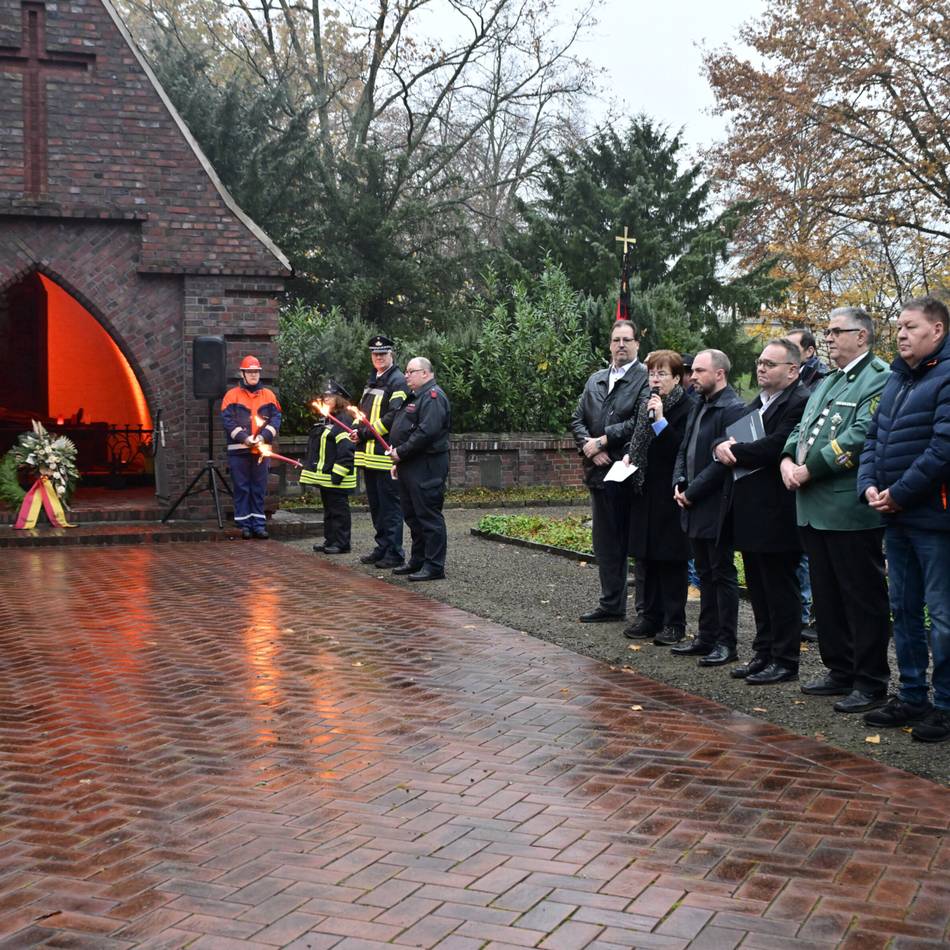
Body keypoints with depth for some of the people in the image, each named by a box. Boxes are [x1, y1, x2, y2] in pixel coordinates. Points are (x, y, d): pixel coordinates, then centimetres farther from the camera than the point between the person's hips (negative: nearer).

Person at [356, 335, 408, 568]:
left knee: (389, 504, -5)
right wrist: (357, 430, 6)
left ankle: (394, 552, -1)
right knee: (375, 504, 14)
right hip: (369, 453, 9)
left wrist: (368, 432, -16)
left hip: (386, 452, -9)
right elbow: (362, 410, 27)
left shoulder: (397, 381, -8)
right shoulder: (372, 381, 20)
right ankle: (382, 547, 23)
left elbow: (394, 415, -17)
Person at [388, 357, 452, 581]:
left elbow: (427, 431, -24)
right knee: (413, 515, 16)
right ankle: (418, 561, 26)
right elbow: (402, 429, 27)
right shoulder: (415, 396, 20)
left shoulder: (433, 396, -13)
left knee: (428, 515, -7)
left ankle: (434, 566, -4)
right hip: (410, 466, 11)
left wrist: (402, 452, -19)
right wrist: (397, 455, 11)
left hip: (426, 467, -11)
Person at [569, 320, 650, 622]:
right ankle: (611, 604, 22)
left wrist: (602, 441, -13)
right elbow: (577, 419, 13)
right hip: (600, 471, 7)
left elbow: (640, 422, -17)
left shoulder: (645, 378, -6)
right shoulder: (595, 380, 16)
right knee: (605, 542, 12)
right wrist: (588, 445, -6)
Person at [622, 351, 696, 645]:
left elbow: (682, 451, -19)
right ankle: (650, 617, 19)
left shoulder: (687, 408, -12)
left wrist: (660, 420, -22)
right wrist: (629, 456, 6)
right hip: (645, 494, 8)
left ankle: (674, 623, 7)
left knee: (671, 560, -1)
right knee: (647, 557, 11)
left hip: (670, 496, -8)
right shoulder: (648, 404, 13)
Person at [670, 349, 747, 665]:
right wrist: (679, 483, 2)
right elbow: (684, 450, 19)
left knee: (722, 574, -1)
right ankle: (707, 636, 23)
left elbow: (724, 460, -20)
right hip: (695, 508, 9)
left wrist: (692, 491, -16)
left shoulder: (732, 409, -15)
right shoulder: (700, 406, 15)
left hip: (716, 507, -9)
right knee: (705, 573, 15)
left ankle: (726, 642, 6)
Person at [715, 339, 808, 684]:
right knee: (759, 588, 15)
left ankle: (785, 661, 8)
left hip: (776, 513, -9)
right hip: (750, 512, 9)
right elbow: (731, 437, 14)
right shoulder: (757, 403, 18)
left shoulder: (799, 403, -13)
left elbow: (774, 447, -24)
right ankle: (764, 652, 25)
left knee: (780, 589, 0)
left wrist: (734, 452, -11)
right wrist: (723, 446, -9)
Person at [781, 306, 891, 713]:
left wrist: (810, 470, -17)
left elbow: (861, 436, -21)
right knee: (827, 597, 16)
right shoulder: (826, 382, 21)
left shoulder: (879, 379, -10)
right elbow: (803, 427, 20)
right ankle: (840, 672, 26)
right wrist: (788, 459, -1)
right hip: (814, 508, 10)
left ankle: (870, 683, 5)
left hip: (850, 509, -9)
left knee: (862, 598, -2)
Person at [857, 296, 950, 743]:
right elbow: (873, 437, 16)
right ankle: (912, 697, 25)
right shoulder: (896, 379, 15)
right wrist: (869, 485, 0)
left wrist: (899, 492, -16)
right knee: (904, 609, 14)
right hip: (896, 518, 9)